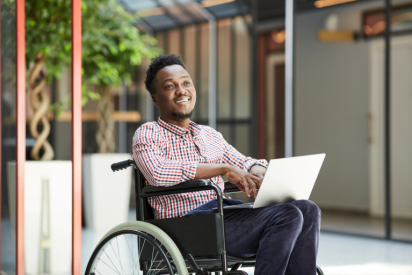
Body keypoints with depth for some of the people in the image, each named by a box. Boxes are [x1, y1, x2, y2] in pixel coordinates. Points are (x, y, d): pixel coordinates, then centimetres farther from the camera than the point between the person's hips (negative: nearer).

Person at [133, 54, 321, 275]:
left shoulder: (211, 136, 25)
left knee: (308, 210, -13)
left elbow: (245, 165, 24)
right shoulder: (147, 134, 2)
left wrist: (255, 172, -4)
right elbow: (157, 173, -18)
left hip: (226, 213, 7)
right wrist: (224, 168, -17)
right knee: (287, 215, -24)